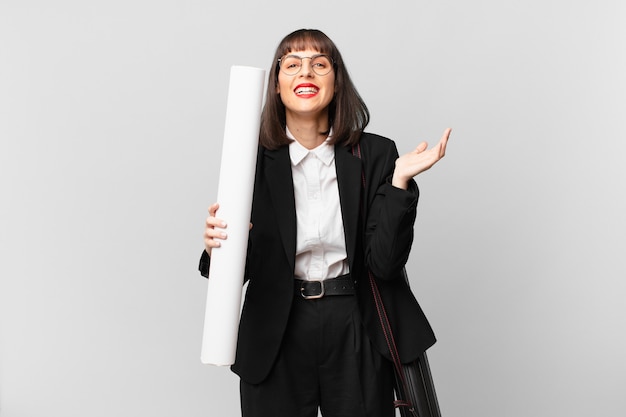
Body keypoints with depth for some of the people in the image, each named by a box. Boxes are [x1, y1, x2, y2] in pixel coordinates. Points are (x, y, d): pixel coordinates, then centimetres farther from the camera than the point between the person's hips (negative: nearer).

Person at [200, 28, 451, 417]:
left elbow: (385, 262, -9)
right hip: (276, 342, 0)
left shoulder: (375, 154, -3)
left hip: (356, 336, 1)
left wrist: (400, 180, -17)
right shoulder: (252, 159, -5)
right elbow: (240, 268, -3)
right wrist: (217, 247, -24)